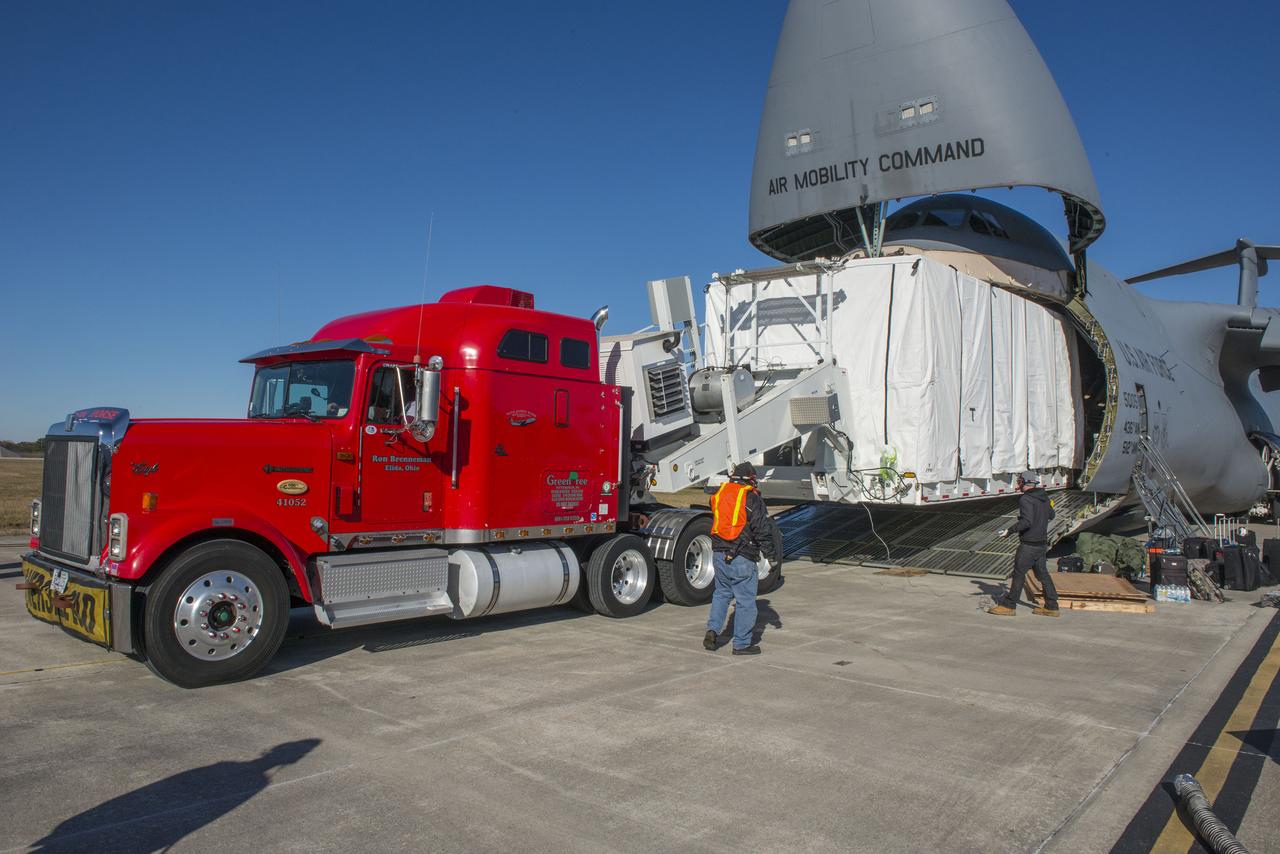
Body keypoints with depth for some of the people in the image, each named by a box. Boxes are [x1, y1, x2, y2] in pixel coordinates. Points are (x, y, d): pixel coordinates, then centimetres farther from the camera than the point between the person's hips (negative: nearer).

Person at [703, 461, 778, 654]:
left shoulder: (720, 493, 8)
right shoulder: (752, 499, -9)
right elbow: (763, 529, -7)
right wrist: (770, 554, 3)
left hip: (718, 554, 6)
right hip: (742, 559, -6)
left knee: (721, 593, 22)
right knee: (745, 600, 4)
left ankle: (712, 629, 12)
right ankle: (741, 644, 10)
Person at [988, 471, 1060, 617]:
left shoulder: (1026, 499, -17)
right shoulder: (1044, 497, 8)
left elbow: (1027, 522, -26)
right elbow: (1051, 515, 22)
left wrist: (1010, 530, -22)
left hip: (1029, 544, -8)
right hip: (1042, 543, 8)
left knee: (1019, 573, -2)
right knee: (1042, 573, 14)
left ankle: (1008, 605, 3)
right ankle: (1051, 606, 18)